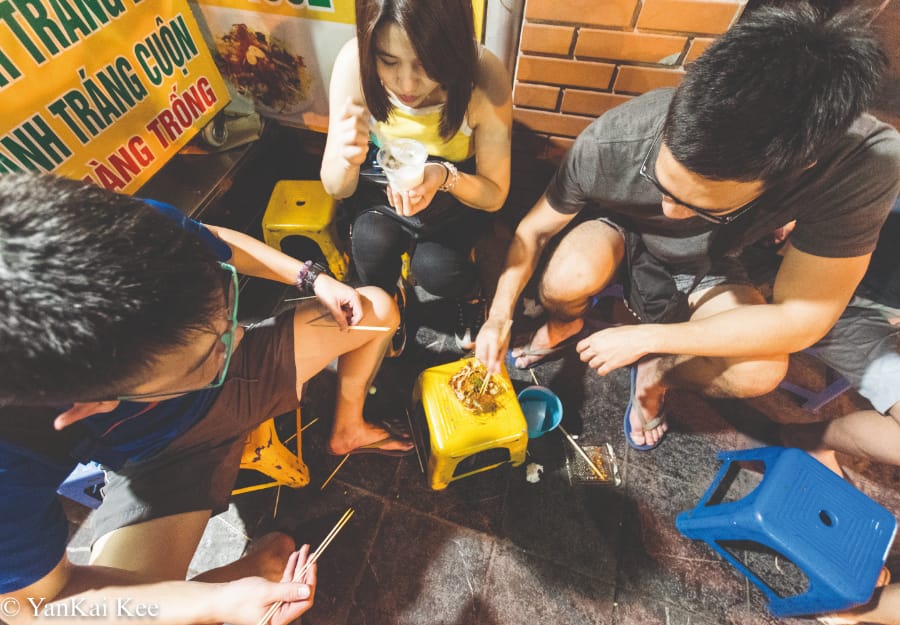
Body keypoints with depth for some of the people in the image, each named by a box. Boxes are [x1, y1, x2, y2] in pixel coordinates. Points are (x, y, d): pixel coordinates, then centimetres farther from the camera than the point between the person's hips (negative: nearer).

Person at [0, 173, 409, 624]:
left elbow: (216, 242, -6)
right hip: (163, 457, -2)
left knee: (378, 308, -2)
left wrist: (314, 279, -12)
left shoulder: (148, 224, -31)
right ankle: (264, 561, 8)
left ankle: (346, 430, 20)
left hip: (244, 369, 4)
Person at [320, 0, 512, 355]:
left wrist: (445, 177, -39)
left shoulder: (485, 76, -28)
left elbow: (495, 195, -18)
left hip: (459, 189, -1)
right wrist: (347, 160, -41)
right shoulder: (354, 63, -25)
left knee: (434, 267, -27)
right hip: (382, 183, 1)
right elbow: (335, 188, -17)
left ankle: (469, 292, 12)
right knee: (372, 243, -28)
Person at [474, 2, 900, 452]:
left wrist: (645, 337, -30)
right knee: (567, 279, -35)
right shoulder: (609, 144, -34)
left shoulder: (864, 163, -33)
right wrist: (500, 314, -24)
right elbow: (534, 229, -19)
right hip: (620, 234, 0)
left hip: (703, 271, 1)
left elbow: (801, 320, -27)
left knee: (760, 372, -28)